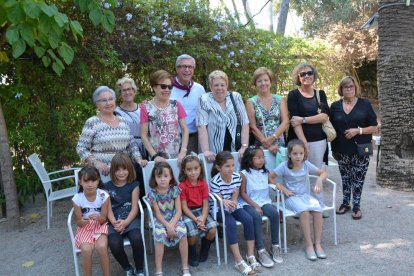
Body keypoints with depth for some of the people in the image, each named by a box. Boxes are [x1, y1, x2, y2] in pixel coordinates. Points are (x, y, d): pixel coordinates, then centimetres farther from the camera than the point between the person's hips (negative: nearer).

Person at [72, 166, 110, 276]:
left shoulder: (103, 195, -15)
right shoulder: (77, 198, -13)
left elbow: (104, 218, -7)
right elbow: (79, 222, -5)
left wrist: (98, 218, -30)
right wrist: (83, 221, -29)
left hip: (100, 225, -1)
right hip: (85, 227, 1)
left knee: (101, 246, -29)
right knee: (86, 249, -27)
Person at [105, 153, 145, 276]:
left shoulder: (134, 185, 7)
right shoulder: (108, 186, 9)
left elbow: (134, 208, 0)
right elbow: (108, 209, 3)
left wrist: (125, 223, -17)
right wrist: (114, 222, -16)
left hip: (130, 219, -1)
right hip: (114, 222, 1)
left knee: (136, 238, -32)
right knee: (114, 244, -29)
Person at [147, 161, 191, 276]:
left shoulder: (174, 189, -7)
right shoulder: (152, 193, -10)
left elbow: (178, 211, -7)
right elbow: (158, 214, -8)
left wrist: (171, 224, -21)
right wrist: (167, 225, -21)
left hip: (174, 219, 1)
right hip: (160, 221, -1)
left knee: (182, 233, -27)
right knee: (159, 235, -31)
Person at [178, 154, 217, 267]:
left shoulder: (203, 184, 0)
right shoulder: (182, 186, -12)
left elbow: (205, 204, -3)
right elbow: (184, 207, -12)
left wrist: (203, 218, -20)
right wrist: (195, 219, -21)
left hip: (200, 210, 4)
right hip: (187, 213, -4)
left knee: (212, 230, -17)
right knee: (193, 234, -25)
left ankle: (204, 252, 14)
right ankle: (192, 255, 8)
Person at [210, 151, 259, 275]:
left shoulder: (237, 177, -6)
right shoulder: (215, 181, -20)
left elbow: (235, 196, -3)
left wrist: (232, 203, -27)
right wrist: (225, 202, -39)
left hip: (233, 205, 5)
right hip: (219, 209, -4)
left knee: (248, 219, -21)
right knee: (231, 224, -31)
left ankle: (251, 256, -9)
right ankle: (239, 261, -26)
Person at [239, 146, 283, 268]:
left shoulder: (265, 172, 9)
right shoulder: (244, 174, -7)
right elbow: (242, 193, -8)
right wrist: (255, 206, -15)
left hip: (264, 201, 4)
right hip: (249, 203, -4)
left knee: (274, 213, -25)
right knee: (256, 216, -33)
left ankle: (275, 246, -10)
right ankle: (261, 251, -25)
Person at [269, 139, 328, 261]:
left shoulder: (306, 164, 0)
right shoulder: (284, 166, -9)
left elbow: (323, 172, 7)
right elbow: (270, 177, -6)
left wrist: (319, 179, -16)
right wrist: (282, 188, -15)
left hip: (305, 195, 4)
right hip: (291, 197, -3)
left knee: (317, 209, -26)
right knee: (304, 211, -33)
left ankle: (317, 243, -13)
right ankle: (309, 245, -21)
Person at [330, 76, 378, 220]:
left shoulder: (365, 104, 0)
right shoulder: (335, 106, 5)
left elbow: (374, 127, -1)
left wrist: (358, 130, -17)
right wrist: (333, 148, 8)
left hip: (361, 150, -2)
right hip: (342, 151, 2)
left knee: (358, 178, 3)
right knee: (345, 178, 11)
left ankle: (356, 206, 17)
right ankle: (345, 203, 25)